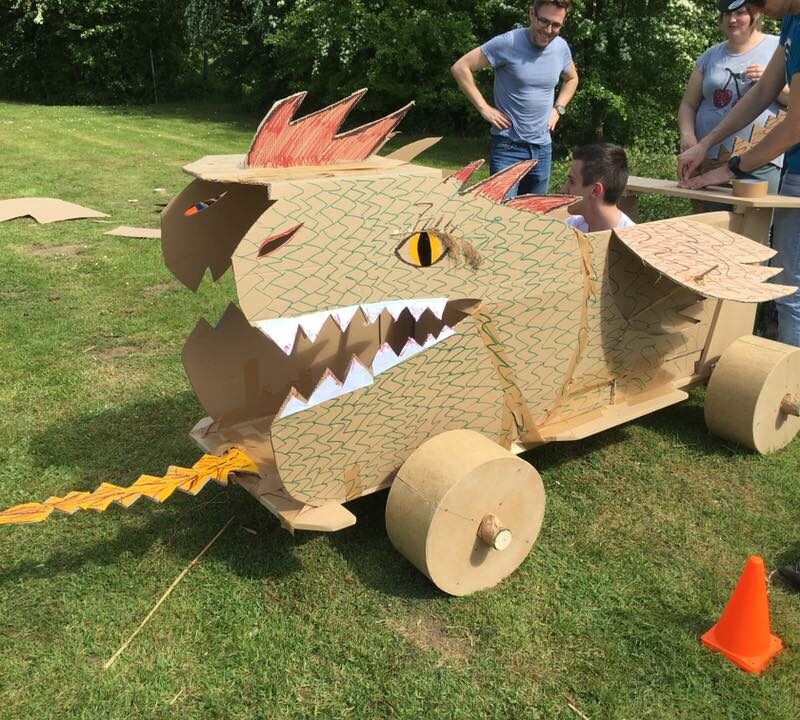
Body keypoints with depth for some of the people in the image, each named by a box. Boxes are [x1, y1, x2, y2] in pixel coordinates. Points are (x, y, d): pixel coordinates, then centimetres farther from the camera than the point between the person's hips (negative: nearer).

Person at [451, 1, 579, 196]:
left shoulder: (561, 47, 3)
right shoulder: (508, 43, -14)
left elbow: (571, 78, 25)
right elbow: (460, 68, -13)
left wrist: (558, 109, 10)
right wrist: (484, 108, -13)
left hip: (543, 148, 6)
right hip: (508, 146, -6)